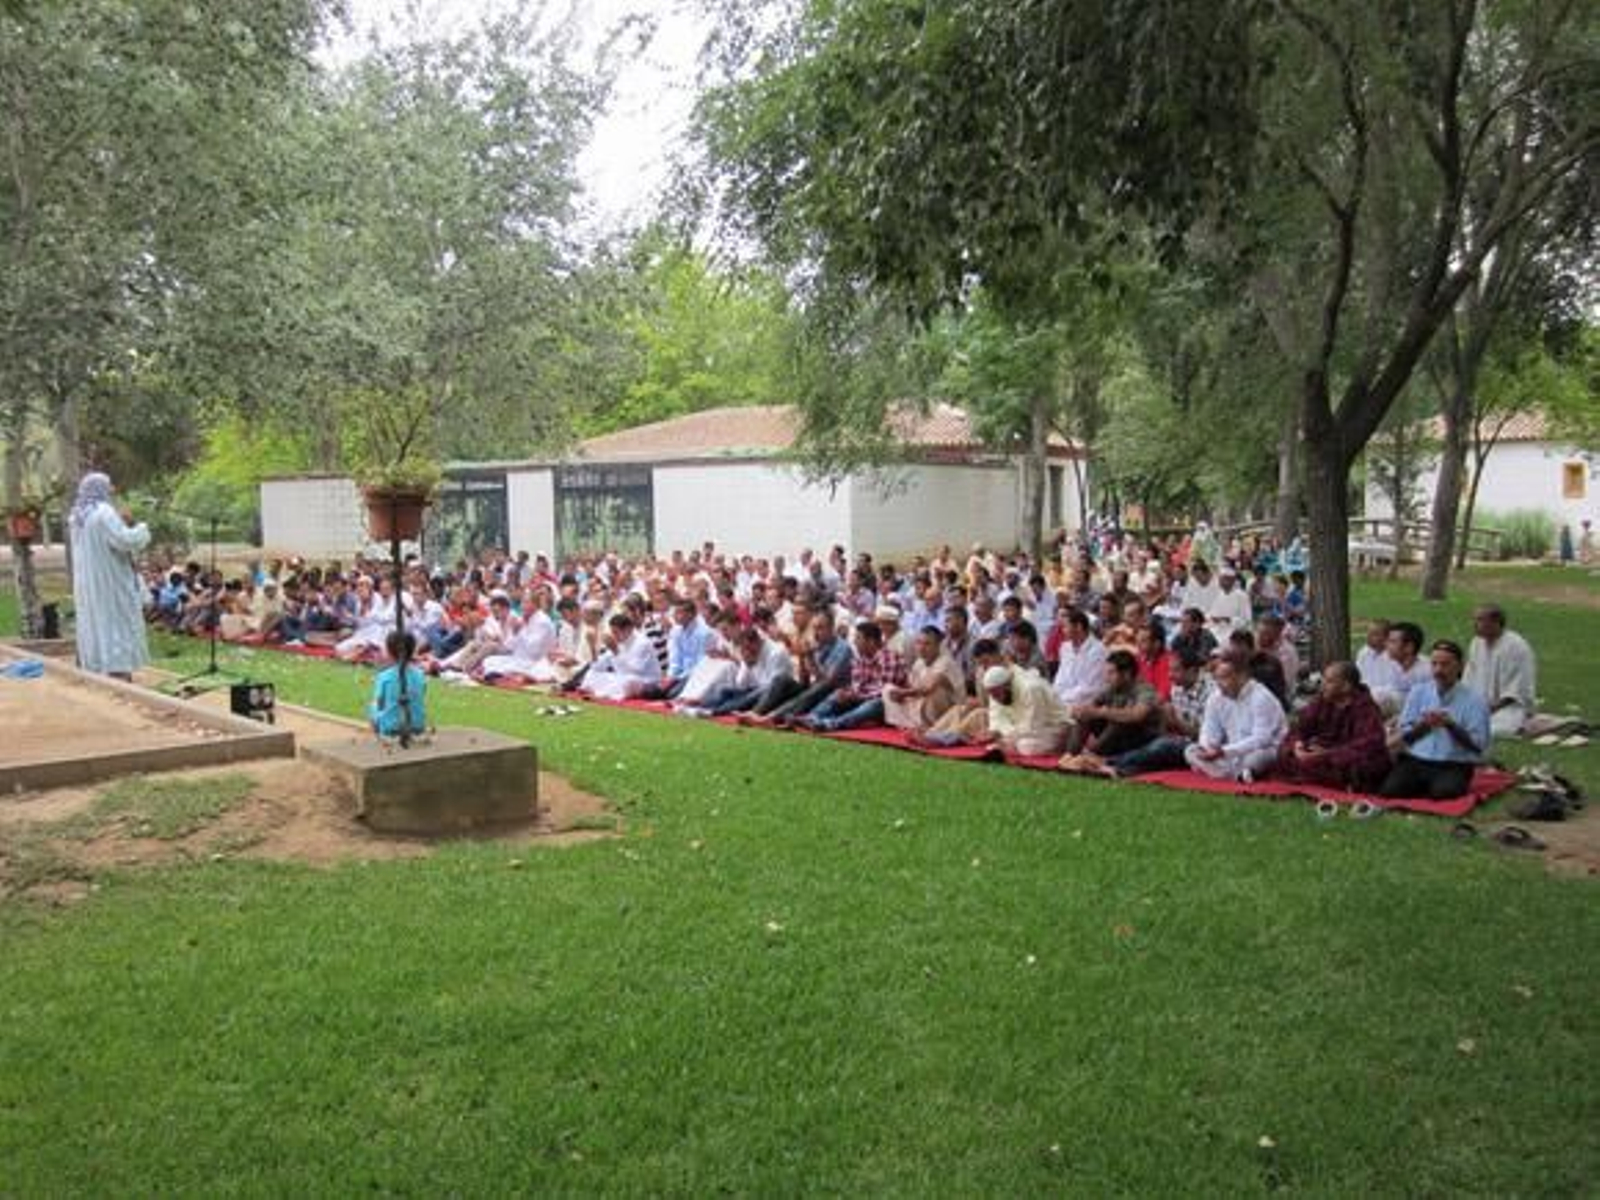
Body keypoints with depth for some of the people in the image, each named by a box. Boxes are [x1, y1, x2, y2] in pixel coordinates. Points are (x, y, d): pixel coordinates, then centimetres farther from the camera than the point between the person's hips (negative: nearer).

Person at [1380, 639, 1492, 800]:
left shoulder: (1474, 701, 1)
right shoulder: (1418, 692, 12)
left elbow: (1479, 745, -5)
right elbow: (1404, 735, 9)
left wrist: (1451, 725, -17)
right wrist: (1423, 725, -11)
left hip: (1454, 766, -3)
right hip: (1415, 760, 3)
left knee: (1443, 791, -36)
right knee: (1389, 789, -24)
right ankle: (1425, 787, 4)